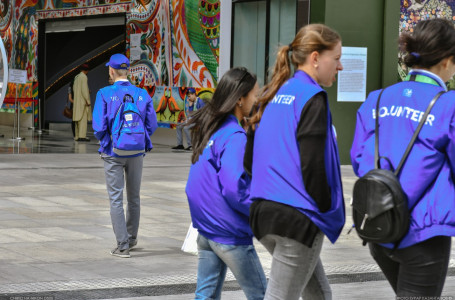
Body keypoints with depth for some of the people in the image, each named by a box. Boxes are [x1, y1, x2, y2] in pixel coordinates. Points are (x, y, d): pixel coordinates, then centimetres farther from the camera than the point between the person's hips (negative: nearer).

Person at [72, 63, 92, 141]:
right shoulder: (84, 77, -13)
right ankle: (82, 136, -17)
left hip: (77, 100, 9)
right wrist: (88, 100, -18)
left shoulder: (77, 77, 14)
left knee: (78, 119, 9)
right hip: (83, 100, -9)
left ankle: (77, 136, 9)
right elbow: (84, 89, -20)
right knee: (83, 118, -11)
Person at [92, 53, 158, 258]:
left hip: (113, 153, -3)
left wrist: (104, 143, 6)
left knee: (116, 199, 2)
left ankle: (123, 246, -1)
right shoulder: (142, 94, -2)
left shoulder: (105, 94, -11)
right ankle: (131, 238, 32)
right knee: (134, 197, 18)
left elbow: (99, 127, -14)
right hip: (136, 153, 3)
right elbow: (152, 125, 0)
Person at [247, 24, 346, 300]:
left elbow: (250, 158, 14)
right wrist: (327, 209, -4)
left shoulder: (275, 95, 13)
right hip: (298, 217, -9)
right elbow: (313, 166, -18)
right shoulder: (313, 97, -12)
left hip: (264, 212, 9)